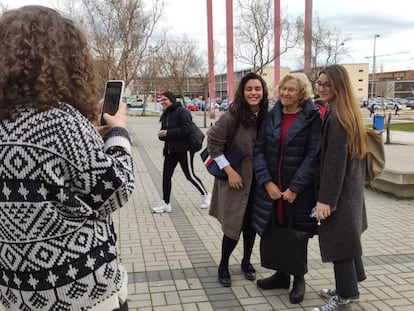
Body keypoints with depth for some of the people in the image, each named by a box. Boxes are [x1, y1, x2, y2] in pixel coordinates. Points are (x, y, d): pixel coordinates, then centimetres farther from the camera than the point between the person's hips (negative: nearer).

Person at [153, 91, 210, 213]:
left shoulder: (182, 112, -15)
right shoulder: (165, 115, 12)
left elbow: (186, 129, -25)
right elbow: (163, 130, 19)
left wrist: (168, 133, -23)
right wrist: (161, 134, -6)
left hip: (184, 150, -8)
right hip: (170, 150, 8)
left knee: (190, 176, 3)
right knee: (166, 175, 4)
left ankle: (205, 195, 25)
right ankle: (165, 203, 13)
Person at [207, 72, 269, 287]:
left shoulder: (266, 116, -2)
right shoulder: (233, 116, -16)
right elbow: (213, 143, -15)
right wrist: (229, 171, -17)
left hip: (258, 181, 4)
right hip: (237, 180, -4)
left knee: (251, 223, 14)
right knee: (234, 225, 0)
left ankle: (246, 262, 34)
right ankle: (223, 266, 22)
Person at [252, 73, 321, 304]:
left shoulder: (312, 118, -7)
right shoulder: (272, 116, 6)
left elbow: (313, 156, -12)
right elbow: (259, 150, 2)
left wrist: (295, 188, -17)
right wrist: (267, 182, -10)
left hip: (299, 190, -4)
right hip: (271, 187, 4)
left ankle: (299, 278, 29)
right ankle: (282, 274, 33)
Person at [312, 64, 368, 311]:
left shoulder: (336, 116, -20)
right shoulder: (350, 113, 11)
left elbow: (335, 161, -24)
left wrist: (326, 198, -22)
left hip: (339, 190, -10)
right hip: (351, 187, 10)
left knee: (338, 241, -1)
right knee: (347, 237, 18)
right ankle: (349, 288, 32)